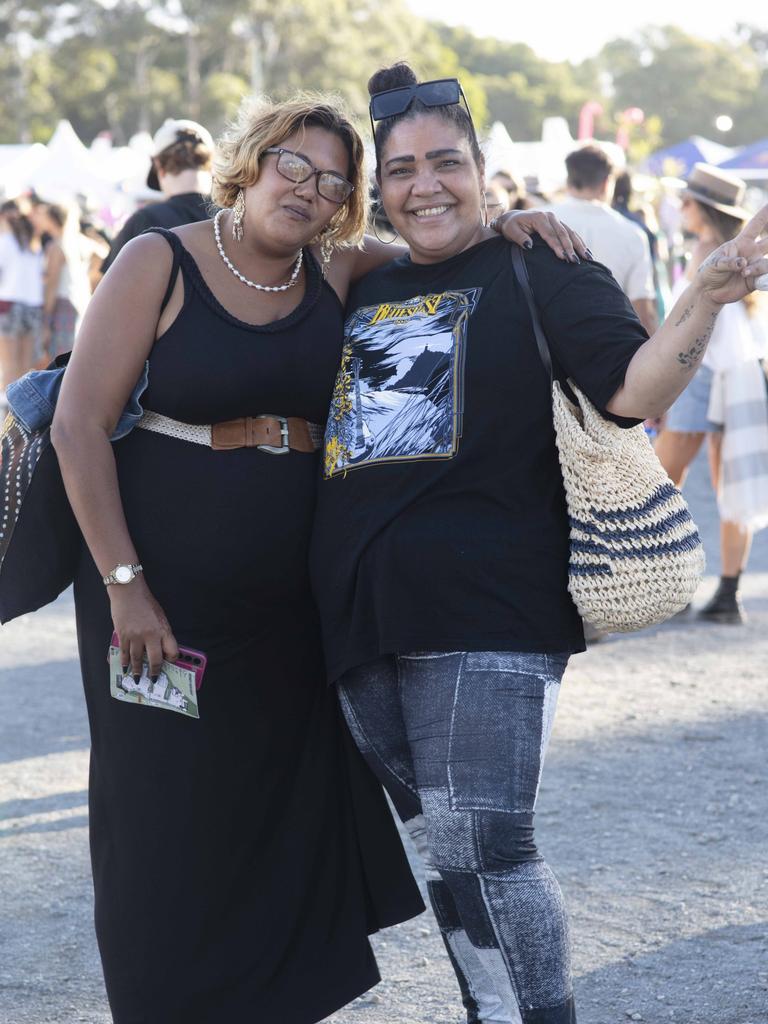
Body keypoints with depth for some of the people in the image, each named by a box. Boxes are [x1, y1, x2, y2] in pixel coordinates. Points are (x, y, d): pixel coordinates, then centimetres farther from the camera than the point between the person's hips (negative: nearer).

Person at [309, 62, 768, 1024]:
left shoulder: (535, 273, -1)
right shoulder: (363, 292, 16)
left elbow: (634, 387, -15)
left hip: (484, 616, -6)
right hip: (363, 619, 6)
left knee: (482, 848, -12)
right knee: (440, 851, 13)